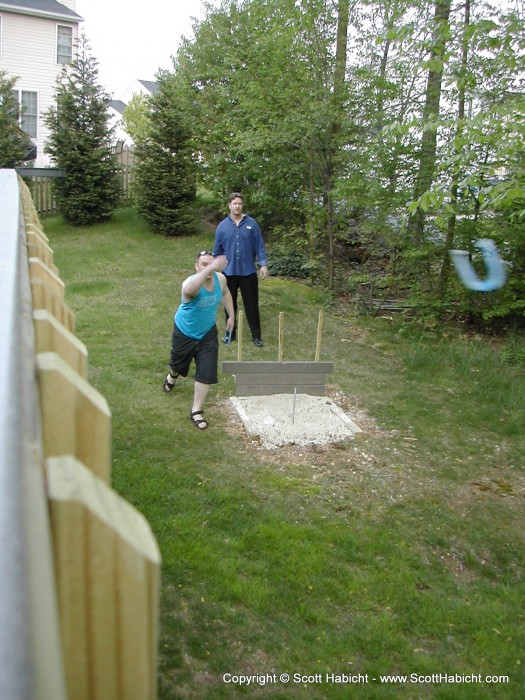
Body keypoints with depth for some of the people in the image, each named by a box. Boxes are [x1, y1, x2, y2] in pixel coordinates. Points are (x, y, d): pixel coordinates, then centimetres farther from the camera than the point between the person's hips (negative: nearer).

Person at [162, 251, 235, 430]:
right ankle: (172, 377, 63)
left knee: (206, 373, -5)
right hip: (184, 333, -3)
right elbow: (189, 290, -62)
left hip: (207, 334, 3)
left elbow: (225, 293, 9)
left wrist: (231, 315, 7)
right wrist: (210, 268, -71)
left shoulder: (220, 278, -17)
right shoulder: (191, 282, -34)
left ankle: (196, 411, 11)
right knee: (178, 363, 24)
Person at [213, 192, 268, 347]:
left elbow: (260, 246, -1)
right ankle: (230, 333, 26)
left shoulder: (252, 223, -2)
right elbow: (217, 250, 6)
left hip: (248, 272, -1)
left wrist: (263, 264, -8)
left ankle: (257, 336, 13)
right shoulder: (222, 226, 0)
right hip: (229, 272, 1)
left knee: (252, 305, 4)